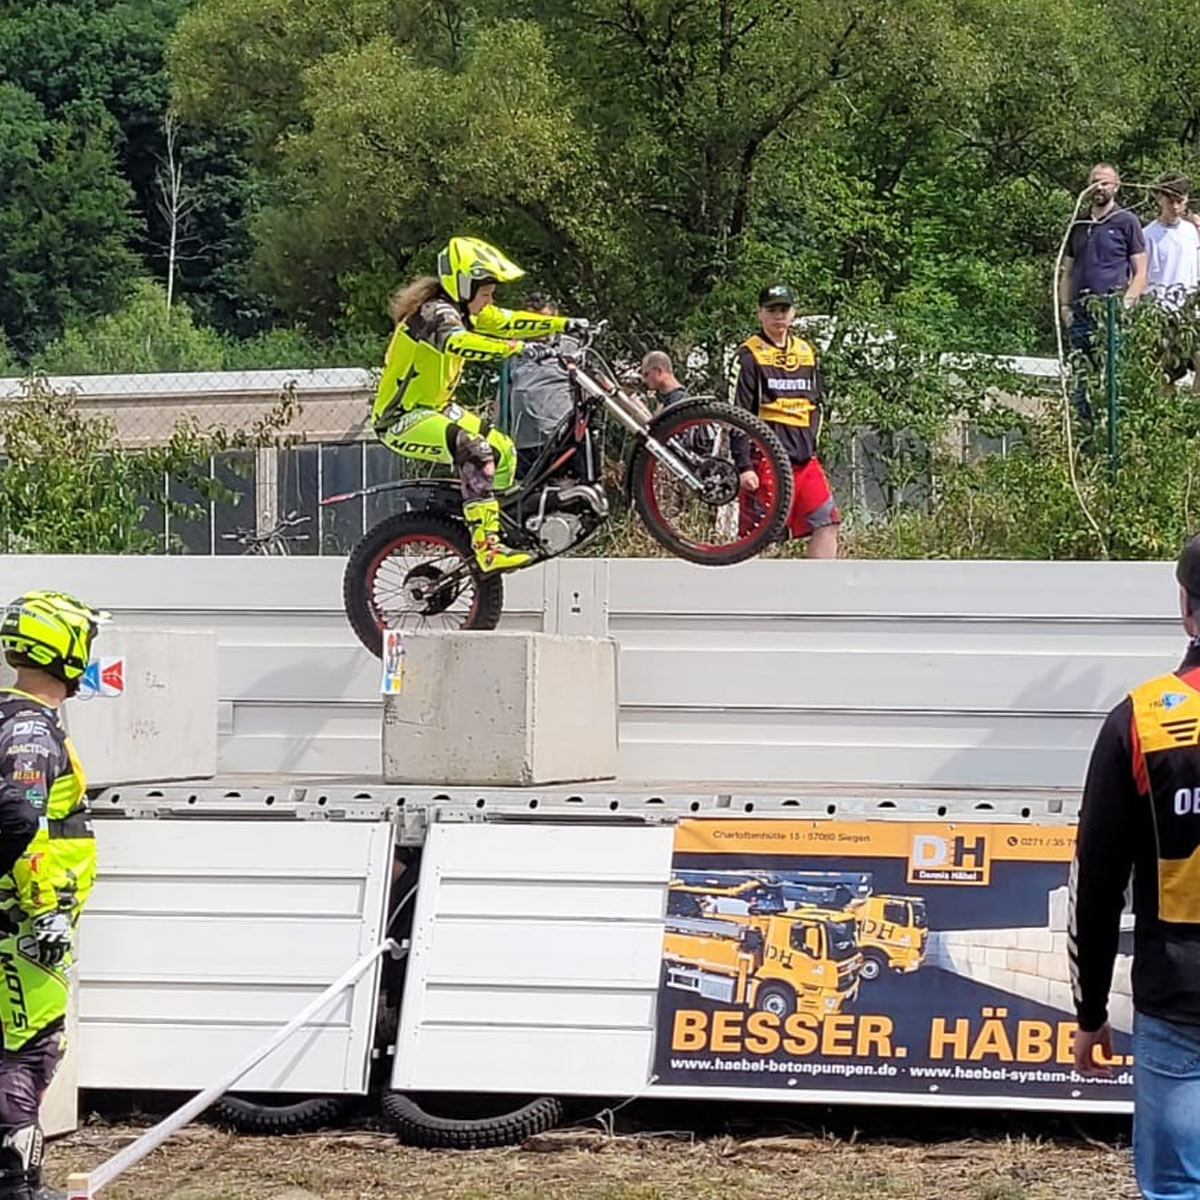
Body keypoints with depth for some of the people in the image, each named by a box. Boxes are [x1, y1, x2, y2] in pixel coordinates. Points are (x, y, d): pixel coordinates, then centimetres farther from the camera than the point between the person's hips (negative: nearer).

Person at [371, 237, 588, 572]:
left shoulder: (463, 310, 6)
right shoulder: (436, 312, -23)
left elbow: (504, 322, 15)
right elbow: (458, 342, -44)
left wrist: (564, 325, 8)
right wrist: (517, 348, -52)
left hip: (435, 408, 11)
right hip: (401, 421, -11)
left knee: (503, 450, 11)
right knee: (475, 450, -30)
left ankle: (497, 525, 23)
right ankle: (486, 547, -34)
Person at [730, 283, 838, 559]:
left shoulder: (806, 352, 15)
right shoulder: (749, 355, -4)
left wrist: (810, 446, 15)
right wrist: (744, 466, -13)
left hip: (803, 460, 6)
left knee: (827, 524, -2)